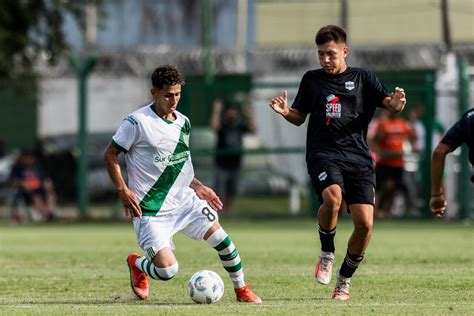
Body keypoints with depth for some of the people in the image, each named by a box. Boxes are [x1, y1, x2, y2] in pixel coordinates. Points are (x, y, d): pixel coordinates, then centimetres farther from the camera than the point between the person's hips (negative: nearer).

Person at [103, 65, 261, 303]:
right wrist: (123, 191, -17)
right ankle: (137, 265, 19)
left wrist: (197, 187, 13)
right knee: (167, 270, -16)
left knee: (221, 239, -5)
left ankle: (241, 290, 17)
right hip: (151, 210, -6)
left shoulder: (183, 123, 9)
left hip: (184, 200, 6)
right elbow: (110, 155, -7)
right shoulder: (137, 122, -13)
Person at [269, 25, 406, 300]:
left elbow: (390, 104, 2)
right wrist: (285, 112, -3)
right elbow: (299, 117, 19)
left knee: (365, 223, -10)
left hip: (359, 158, 1)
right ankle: (327, 253, -8)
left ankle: (345, 279, 12)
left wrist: (396, 103, -23)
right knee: (333, 196, -34)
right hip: (323, 154, -1)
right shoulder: (312, 80, 14)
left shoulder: (363, 79, 11)